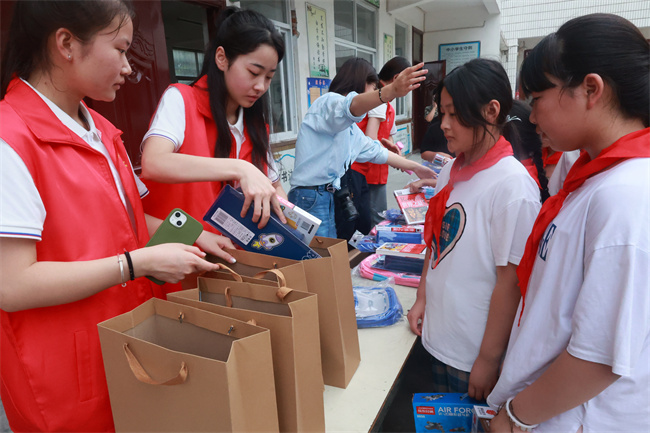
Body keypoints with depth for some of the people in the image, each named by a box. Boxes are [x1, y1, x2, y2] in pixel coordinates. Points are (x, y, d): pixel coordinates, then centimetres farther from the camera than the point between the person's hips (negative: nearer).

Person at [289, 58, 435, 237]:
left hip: (330, 198, 10)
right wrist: (391, 91, -49)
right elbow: (351, 106, -31)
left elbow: (375, 151, 33)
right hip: (311, 199, -10)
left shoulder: (349, 127, 23)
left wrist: (415, 167, 37)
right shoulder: (329, 101, -7)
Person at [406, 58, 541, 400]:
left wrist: (489, 360, -15)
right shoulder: (450, 172, 2)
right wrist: (422, 299, 8)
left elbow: (511, 281, -19)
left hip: (475, 351, -6)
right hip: (438, 336, 6)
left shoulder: (513, 185, -20)